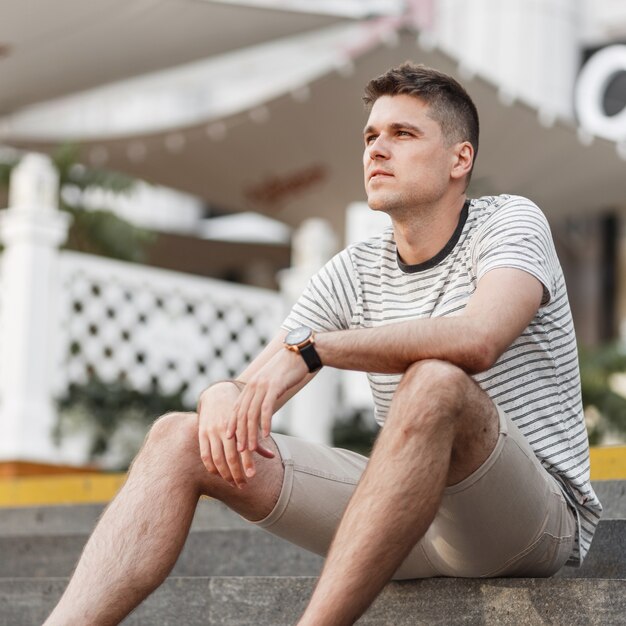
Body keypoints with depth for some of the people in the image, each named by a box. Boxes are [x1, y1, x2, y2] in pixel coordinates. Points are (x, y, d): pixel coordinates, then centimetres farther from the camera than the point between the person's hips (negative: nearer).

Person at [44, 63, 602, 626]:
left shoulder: (510, 222, -5)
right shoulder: (355, 273, 11)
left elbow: (478, 339, -28)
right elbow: (251, 386, 6)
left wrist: (307, 348, -27)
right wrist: (223, 397, -20)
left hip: (539, 517, -5)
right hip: (412, 519, 6)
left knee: (436, 379, -38)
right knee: (179, 439, -7)